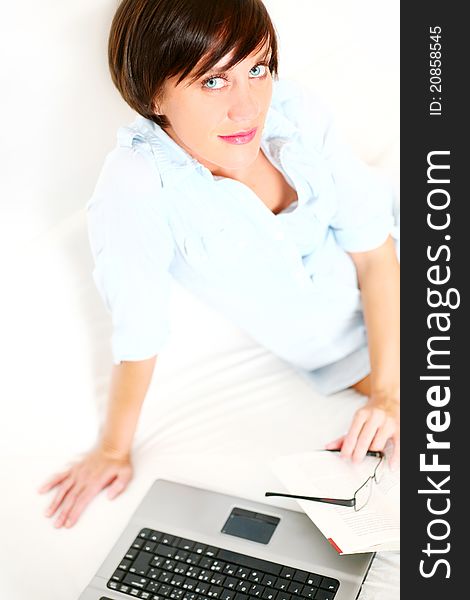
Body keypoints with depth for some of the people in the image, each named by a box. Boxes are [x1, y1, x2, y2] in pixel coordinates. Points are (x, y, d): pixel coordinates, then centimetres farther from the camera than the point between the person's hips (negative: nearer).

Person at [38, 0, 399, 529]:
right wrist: (113, 449, -8)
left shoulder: (295, 111, -19)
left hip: (386, 288, 3)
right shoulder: (137, 186, -28)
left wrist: (388, 392, -18)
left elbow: (373, 250, -13)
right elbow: (138, 329, -17)